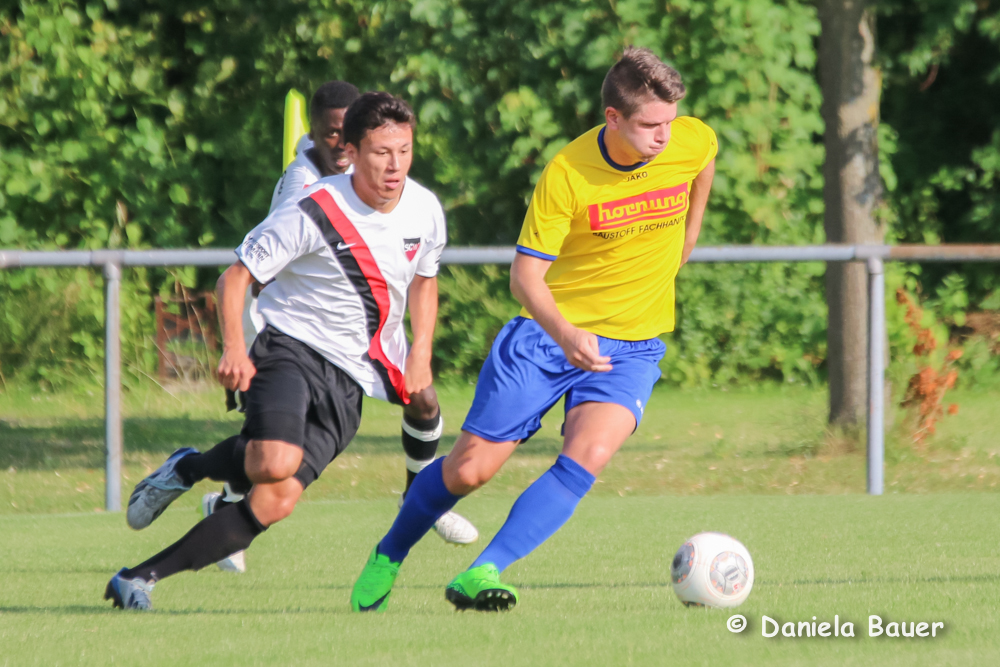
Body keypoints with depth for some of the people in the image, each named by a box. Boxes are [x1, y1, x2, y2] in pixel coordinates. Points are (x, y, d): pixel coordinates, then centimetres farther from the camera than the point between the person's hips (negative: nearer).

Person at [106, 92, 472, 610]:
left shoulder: (426, 211, 2)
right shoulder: (311, 214, -16)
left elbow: (423, 279, 22)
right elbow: (237, 275, -8)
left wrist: (420, 352, 8)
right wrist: (233, 349, -23)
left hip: (349, 380, 5)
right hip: (291, 348, -5)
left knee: (276, 502, -10)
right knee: (276, 464, -35)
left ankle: (141, 578, -2)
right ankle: (192, 468, -2)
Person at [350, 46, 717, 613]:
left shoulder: (693, 142, -11)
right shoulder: (566, 173, -20)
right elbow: (526, 274, -19)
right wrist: (564, 332, -37)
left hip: (632, 347, 2)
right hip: (548, 332, -2)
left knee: (588, 455, -27)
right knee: (468, 470, 0)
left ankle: (482, 575, -25)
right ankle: (389, 556, 29)